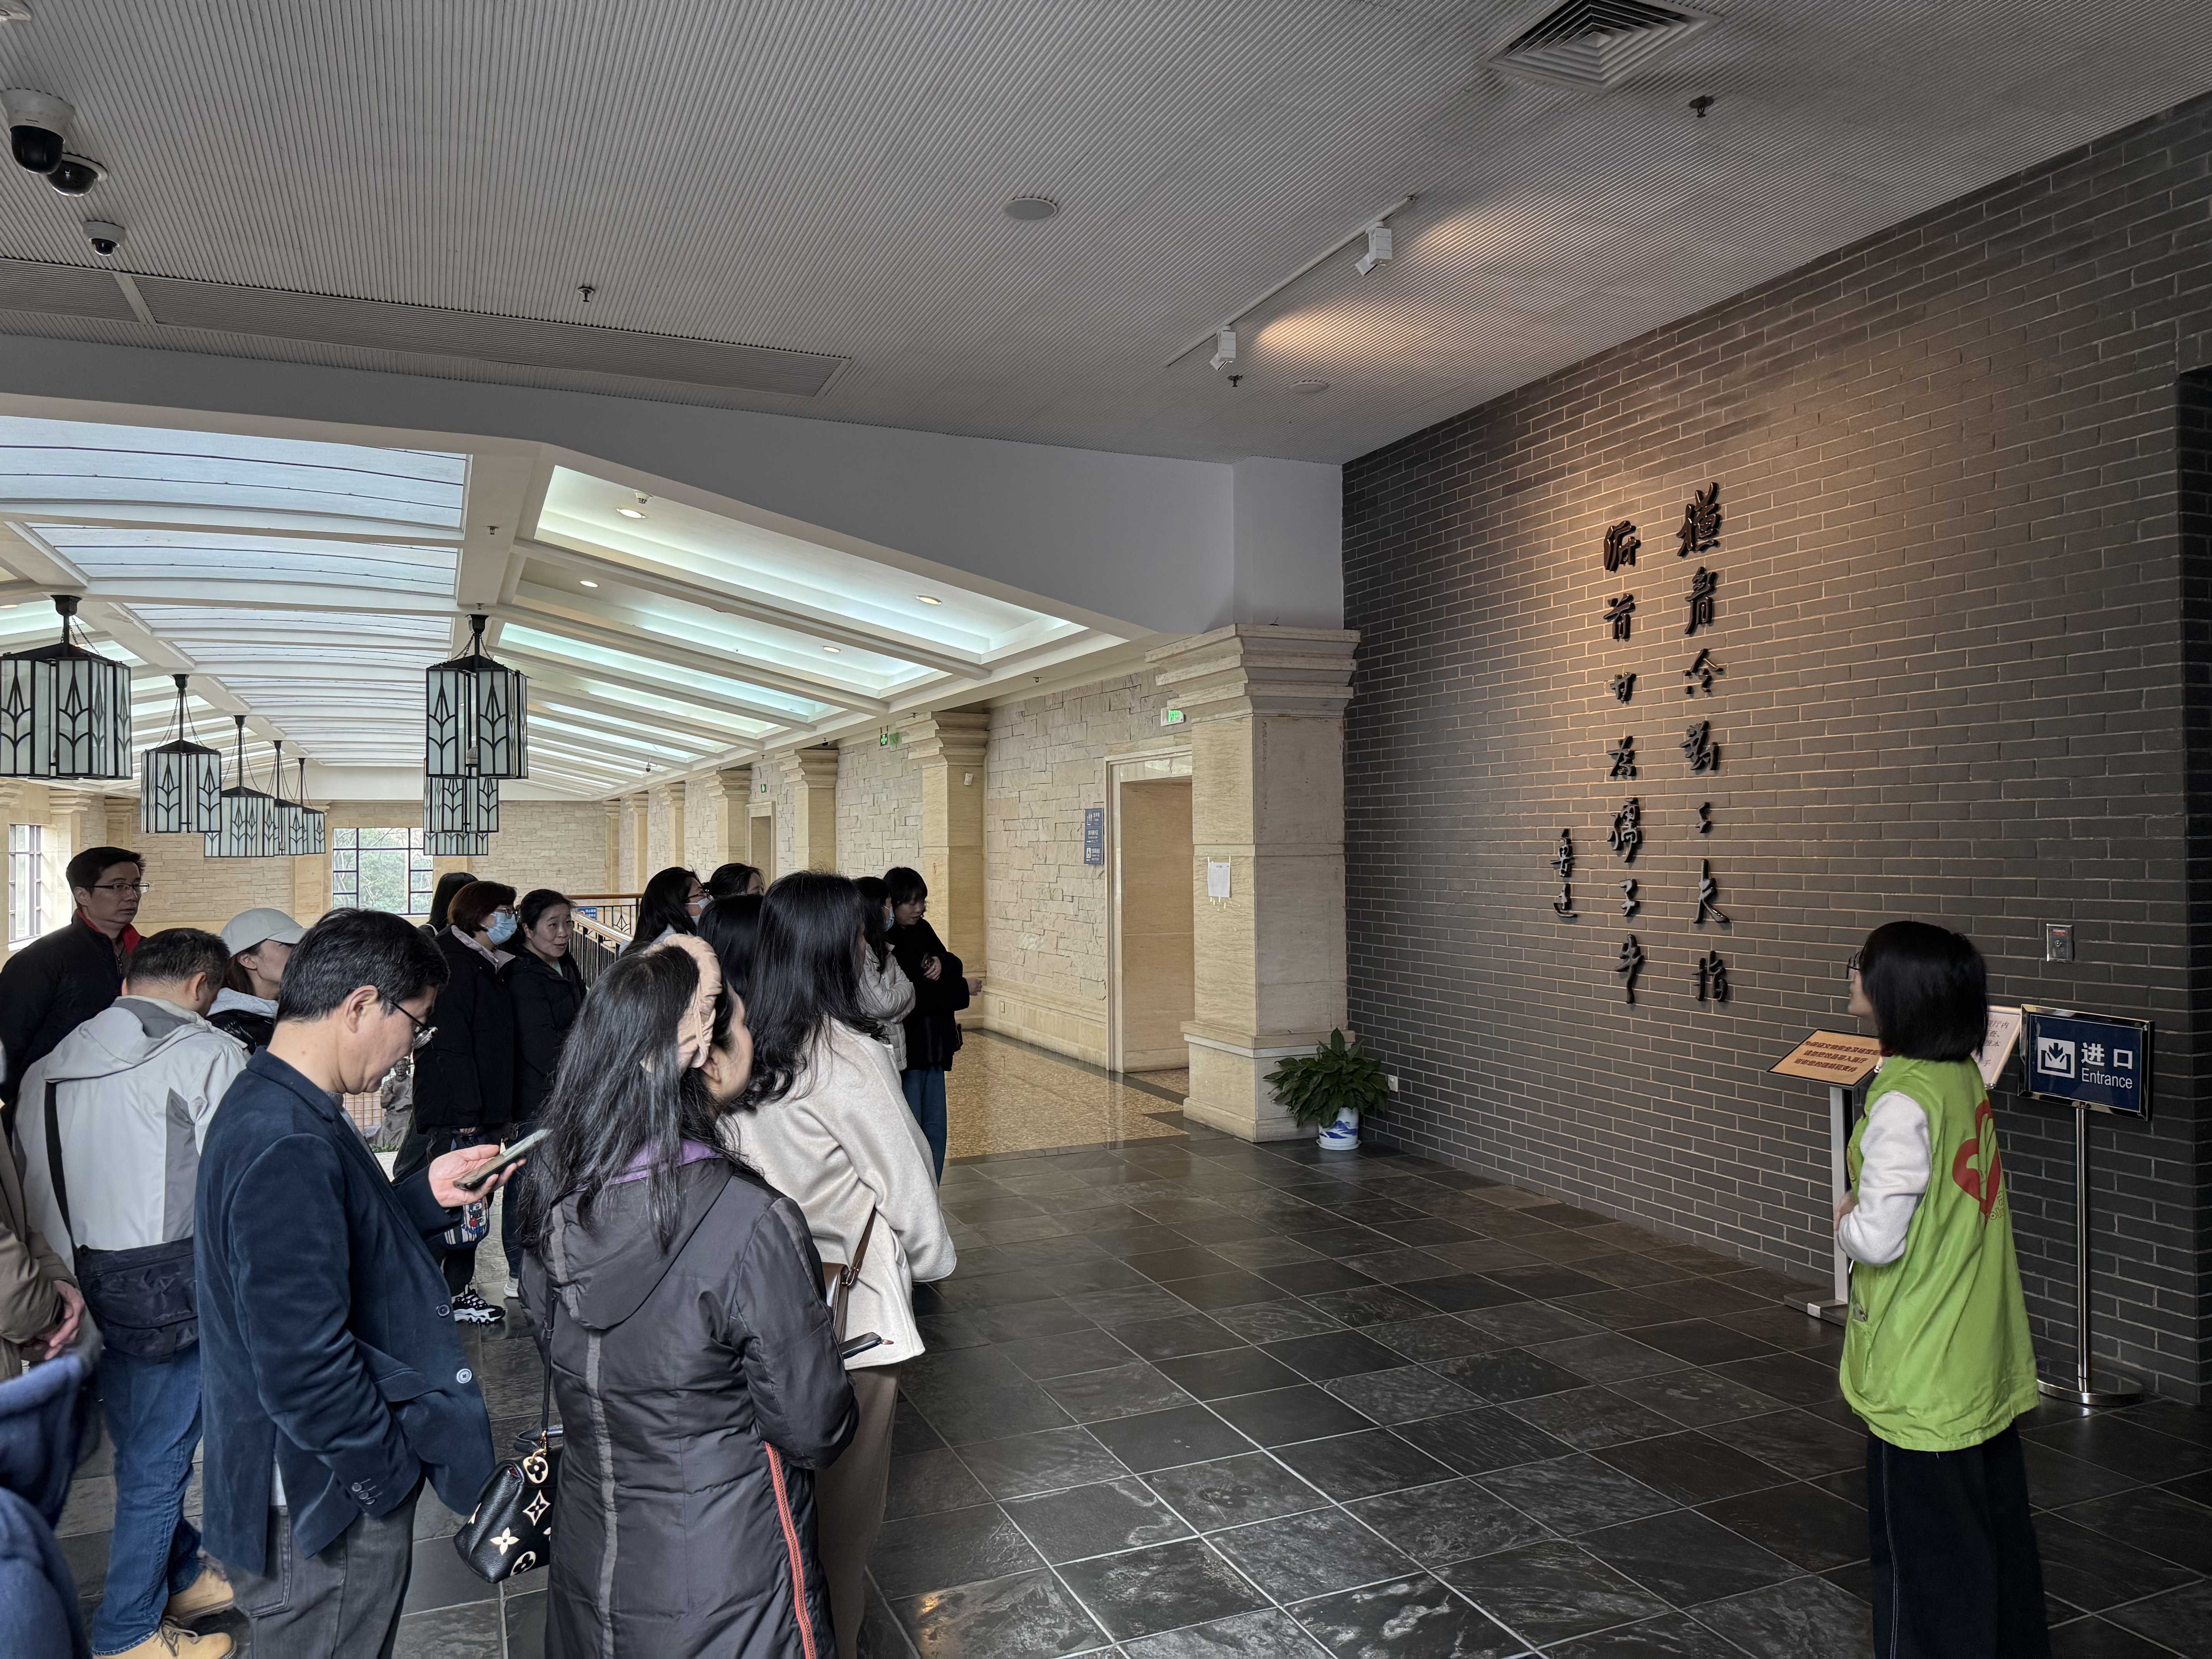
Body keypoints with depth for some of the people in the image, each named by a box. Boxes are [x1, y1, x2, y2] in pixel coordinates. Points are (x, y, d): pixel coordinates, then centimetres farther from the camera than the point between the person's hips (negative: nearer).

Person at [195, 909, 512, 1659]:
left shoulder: (272, 1107, 5)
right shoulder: (285, 1147, -29)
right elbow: (303, 1365, -30)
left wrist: (427, 1196, 3)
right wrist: (390, 1473, -17)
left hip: (319, 1484, 10)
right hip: (326, 1511, -10)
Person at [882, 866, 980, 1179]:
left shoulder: (922, 930, 9)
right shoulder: (883, 942, -17)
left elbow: (955, 964, 9)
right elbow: (911, 996, -24)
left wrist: (942, 963, -14)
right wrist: (963, 988, -16)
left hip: (934, 1045, 8)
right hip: (905, 1048, -8)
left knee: (935, 1129, 14)